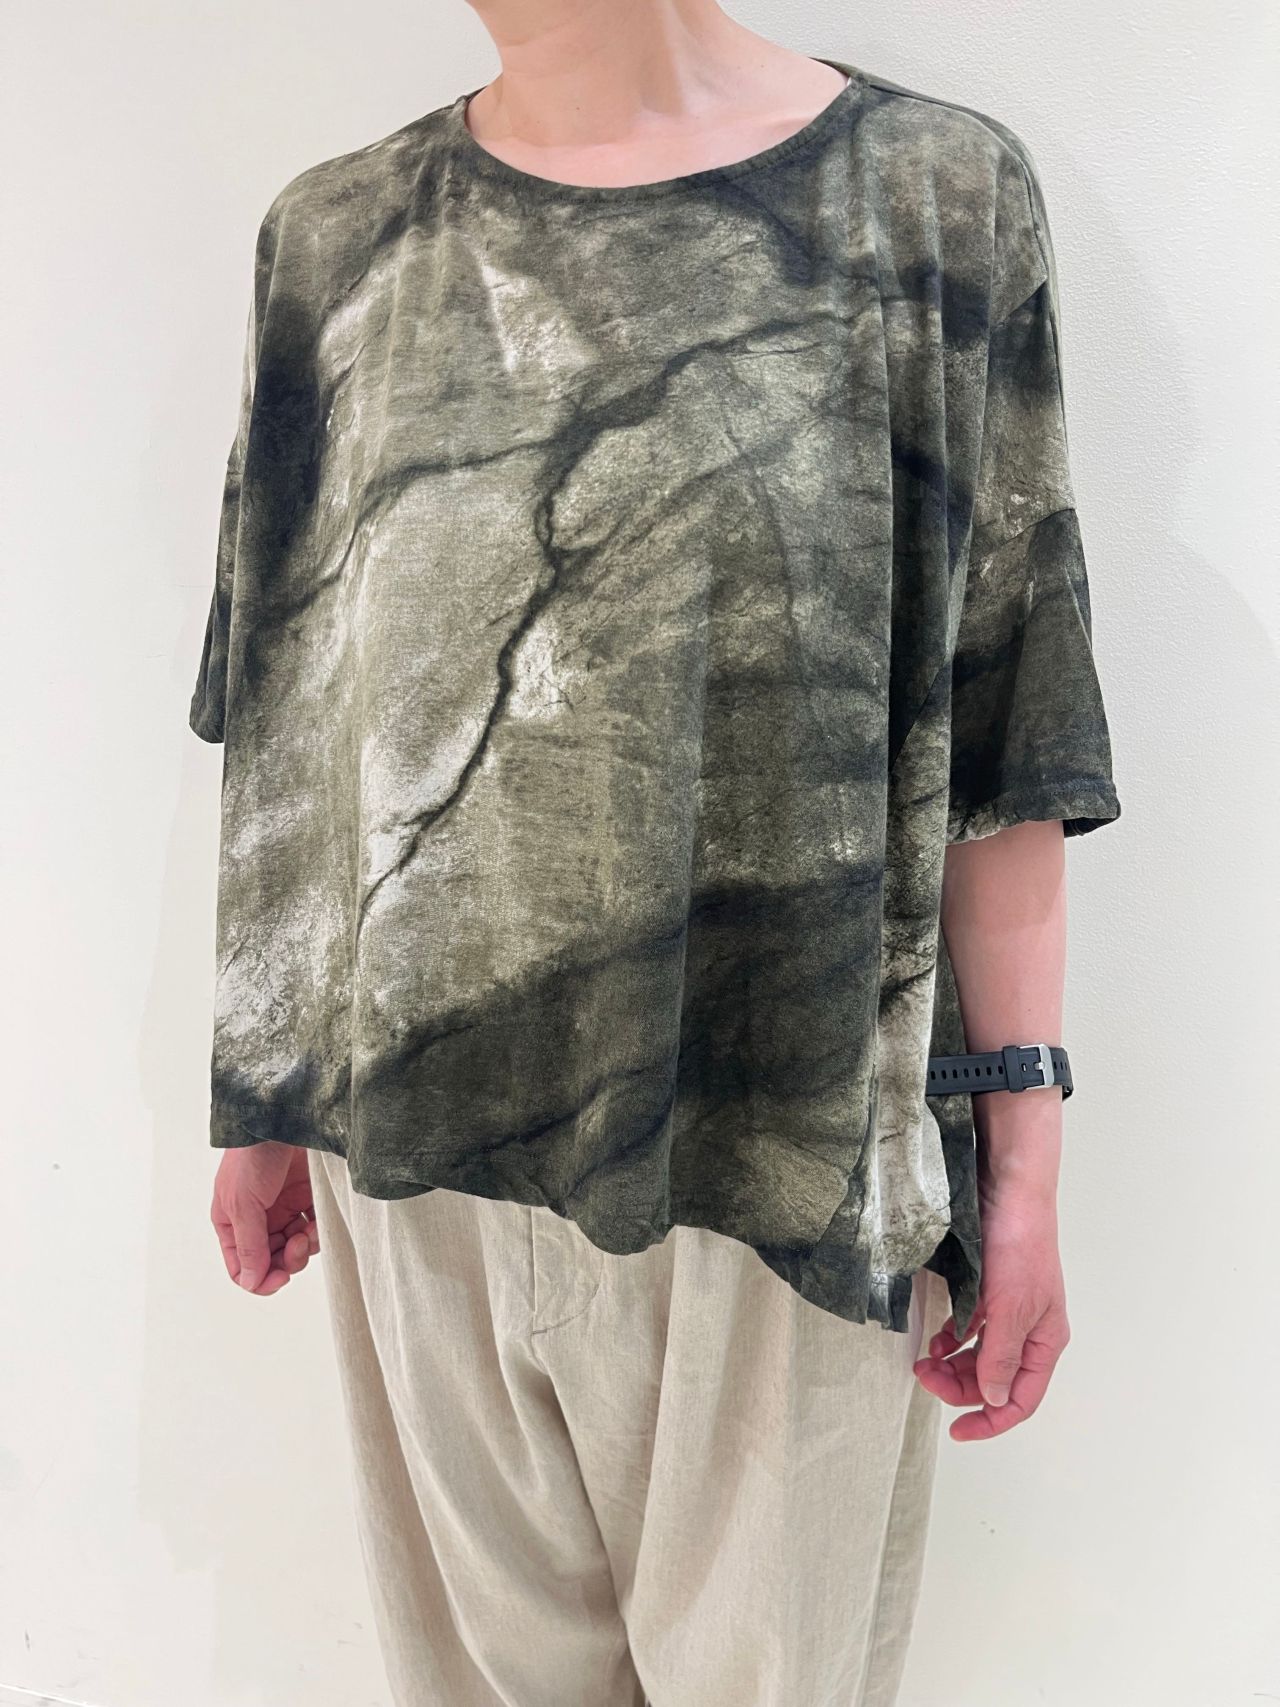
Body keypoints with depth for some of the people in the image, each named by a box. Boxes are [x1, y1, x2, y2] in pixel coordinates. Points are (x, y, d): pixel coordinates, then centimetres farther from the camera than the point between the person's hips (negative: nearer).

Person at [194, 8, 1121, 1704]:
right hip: (426, 1123, 3)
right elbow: (292, 723, 8)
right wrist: (263, 1089, 11)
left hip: (778, 1145, -2)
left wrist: (1024, 1155, -5)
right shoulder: (340, 237, 7)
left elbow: (1000, 732, -4)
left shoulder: (937, 191, -1)